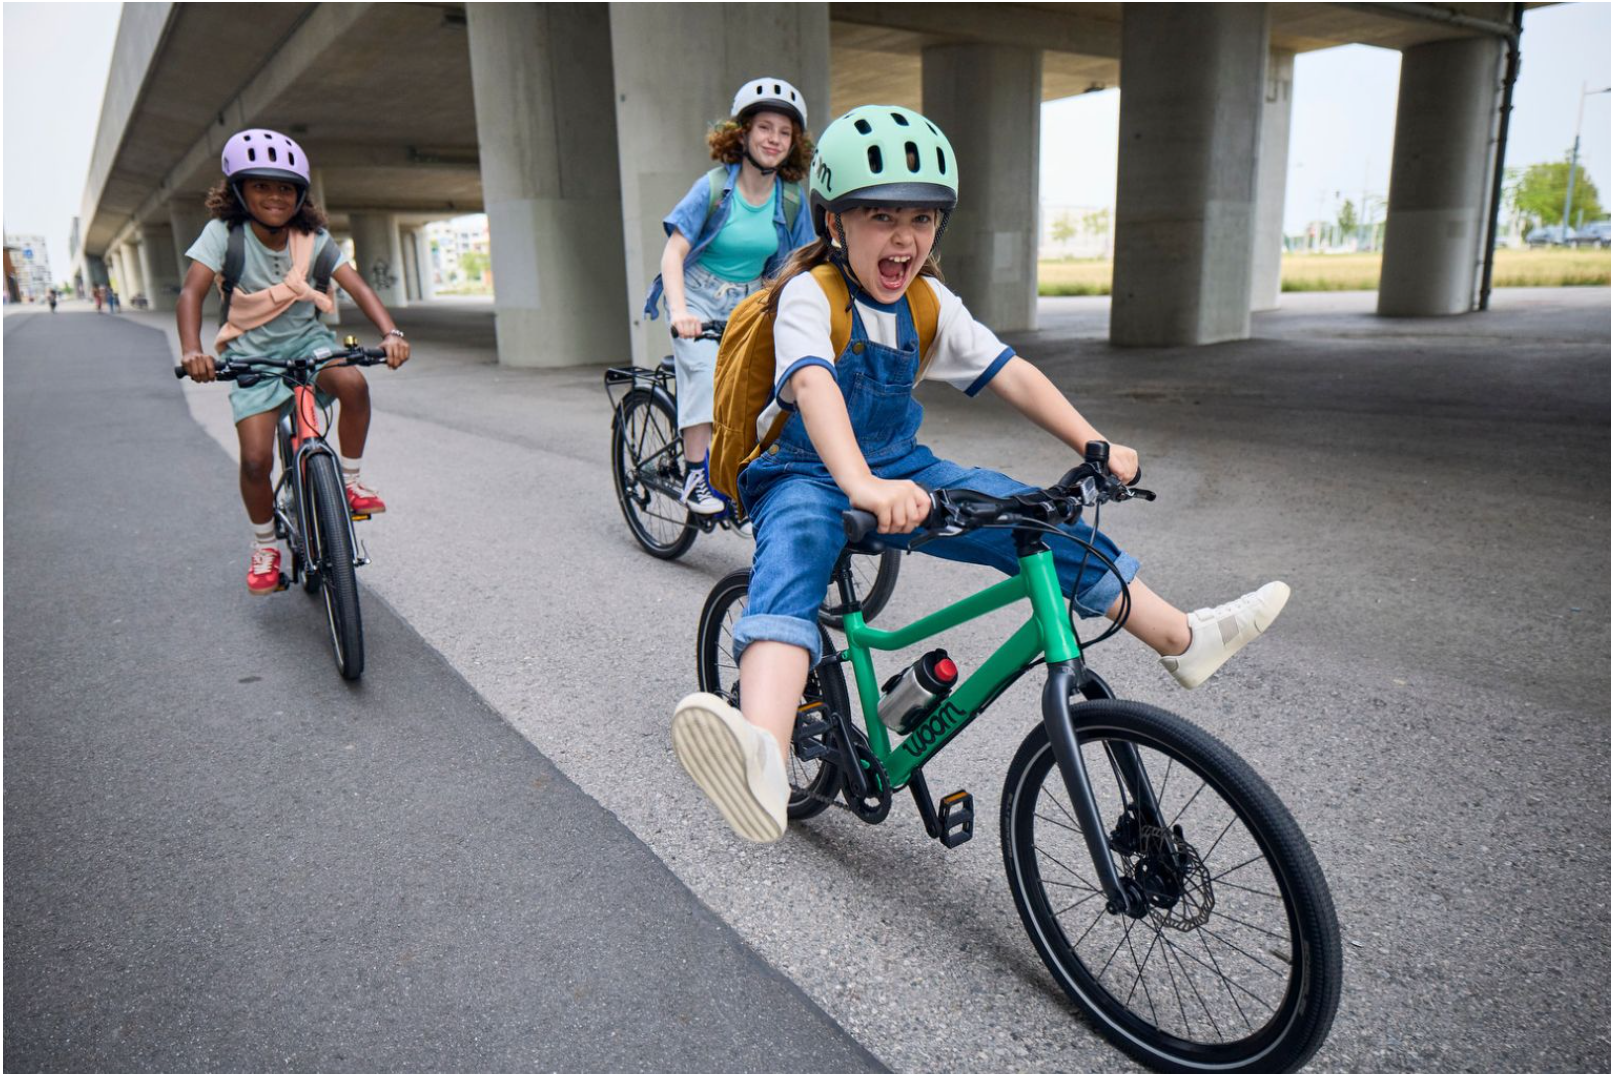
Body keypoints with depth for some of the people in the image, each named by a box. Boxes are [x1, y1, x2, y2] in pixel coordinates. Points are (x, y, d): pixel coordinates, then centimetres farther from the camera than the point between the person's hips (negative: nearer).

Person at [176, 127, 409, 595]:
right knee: (256, 459, -13)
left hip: (307, 339, 2)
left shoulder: (312, 237, -5)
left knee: (353, 383, -33)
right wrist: (192, 350, -36)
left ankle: (351, 481, -10)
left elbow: (358, 287, -11)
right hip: (252, 354, -1)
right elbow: (191, 292, -19)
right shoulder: (225, 233, -11)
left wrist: (390, 332, -29)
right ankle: (264, 546, 13)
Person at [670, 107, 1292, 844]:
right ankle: (764, 761, -63)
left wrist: (1094, 443, -12)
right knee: (795, 545, -39)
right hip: (804, 475, -6)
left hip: (898, 470, 6)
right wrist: (861, 486, -52)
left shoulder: (930, 304, 5)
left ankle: (1184, 639, 13)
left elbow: (1009, 373, 1)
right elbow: (814, 385, -35)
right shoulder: (810, 294, -16)